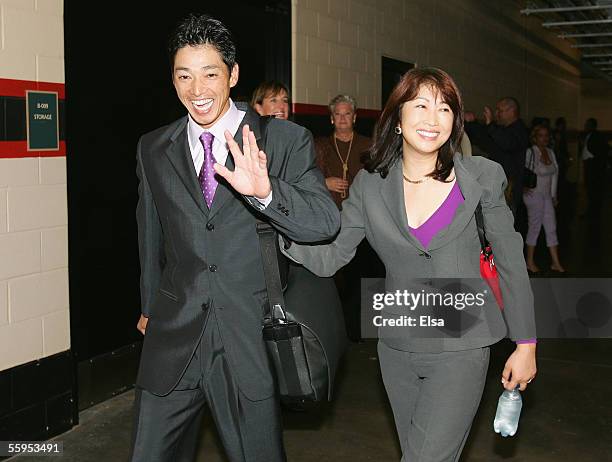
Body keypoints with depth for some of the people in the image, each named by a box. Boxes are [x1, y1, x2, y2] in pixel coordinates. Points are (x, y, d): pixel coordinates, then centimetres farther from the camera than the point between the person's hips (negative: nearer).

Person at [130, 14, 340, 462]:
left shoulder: (286, 140, -6)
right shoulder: (153, 149, 6)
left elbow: (327, 223, -15)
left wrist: (265, 190, -33)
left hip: (253, 338, -3)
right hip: (172, 338, 3)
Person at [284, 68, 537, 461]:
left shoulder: (482, 177, -7)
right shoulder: (371, 184, -1)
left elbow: (511, 263, 0)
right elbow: (327, 257, -6)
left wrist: (526, 345, 3)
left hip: (459, 350, -3)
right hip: (397, 350, 4)